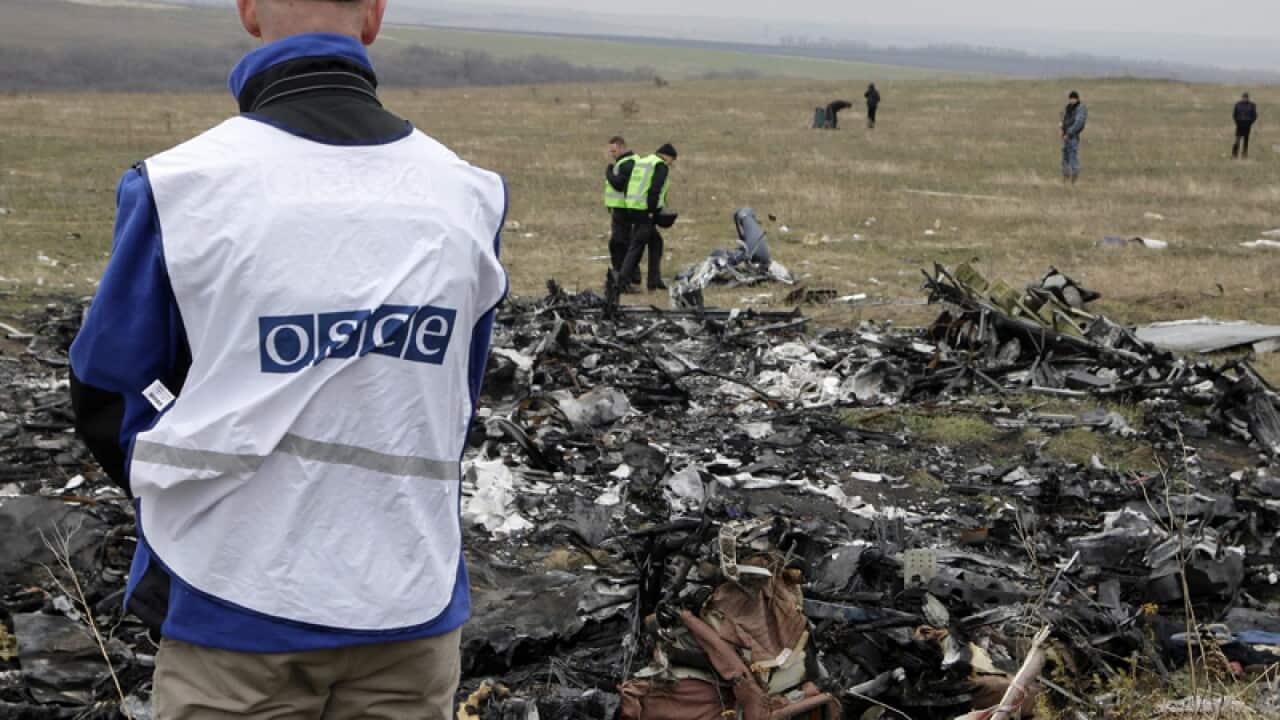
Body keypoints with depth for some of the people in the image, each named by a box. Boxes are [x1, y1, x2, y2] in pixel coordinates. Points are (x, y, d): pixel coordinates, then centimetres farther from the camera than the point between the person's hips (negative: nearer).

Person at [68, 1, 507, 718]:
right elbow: (453, 408, 7)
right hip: (413, 608, 3)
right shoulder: (466, 195, -4)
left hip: (233, 611, -2)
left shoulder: (180, 187, -13)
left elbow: (106, 402, -3)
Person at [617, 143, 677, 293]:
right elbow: (655, 190, -19)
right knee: (637, 245, -6)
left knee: (656, 241, 18)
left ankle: (654, 280, 18)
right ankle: (623, 280, -10)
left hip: (632, 207, 9)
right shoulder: (662, 166, -5)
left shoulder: (641, 162, 21)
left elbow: (629, 187, 18)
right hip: (645, 211, -9)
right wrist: (651, 211, -16)